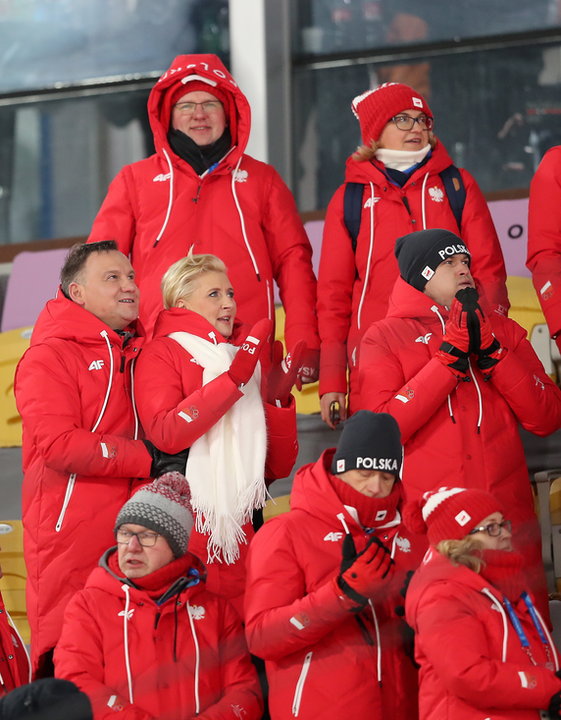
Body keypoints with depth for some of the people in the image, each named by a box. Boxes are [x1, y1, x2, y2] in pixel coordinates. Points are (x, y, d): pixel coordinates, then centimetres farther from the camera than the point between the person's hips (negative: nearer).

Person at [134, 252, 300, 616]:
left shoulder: (252, 356, 18)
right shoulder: (163, 353, 3)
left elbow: (279, 467, 15)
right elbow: (164, 433, -17)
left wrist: (278, 400, 0)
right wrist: (233, 379, -18)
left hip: (243, 528, 5)